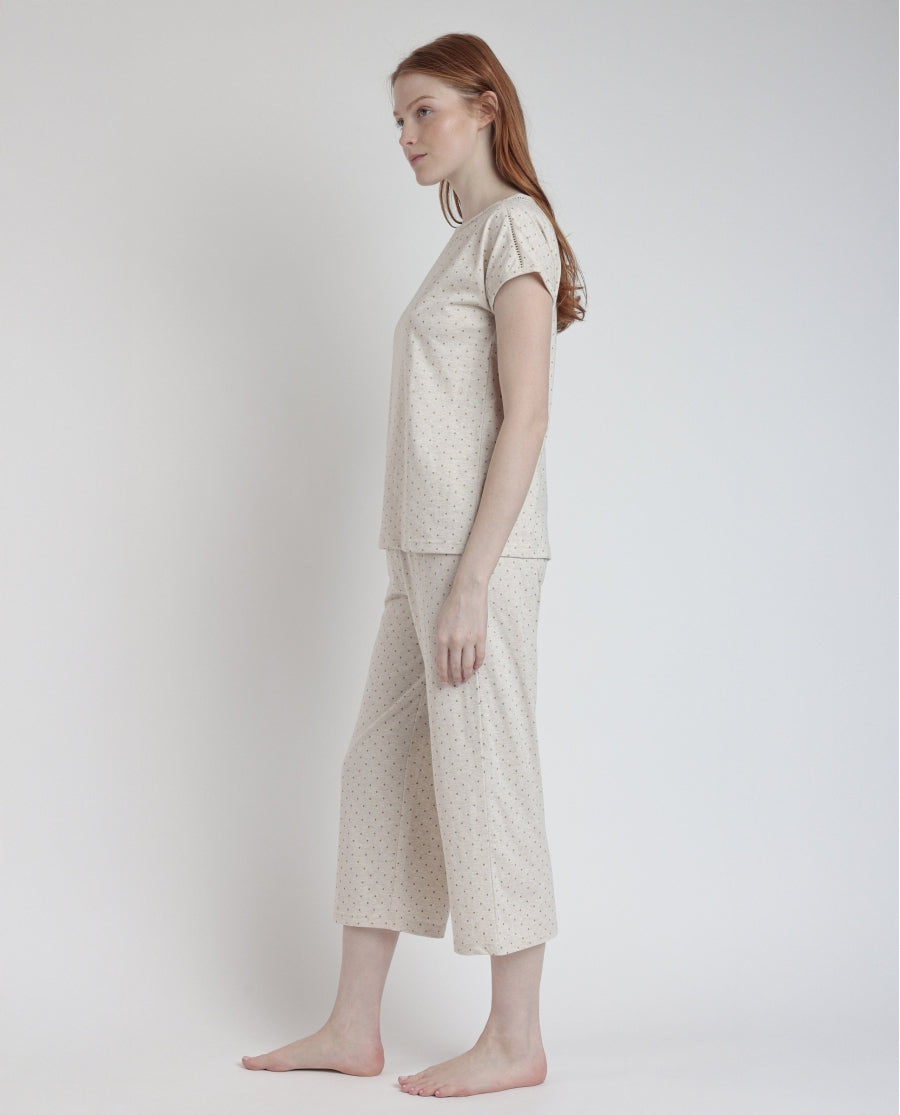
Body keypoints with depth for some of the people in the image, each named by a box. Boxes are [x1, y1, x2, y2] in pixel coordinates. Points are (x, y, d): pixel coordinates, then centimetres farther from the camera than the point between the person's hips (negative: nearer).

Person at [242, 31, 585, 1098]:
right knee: (379, 766, 10)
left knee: (482, 773, -3)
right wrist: (421, 572, 18)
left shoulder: (515, 227, -6)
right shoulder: (466, 238, 21)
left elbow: (525, 418, -15)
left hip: (479, 548, -9)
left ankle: (515, 1040, 9)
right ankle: (353, 1028, 18)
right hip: (427, 547, 9)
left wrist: (470, 581, -20)